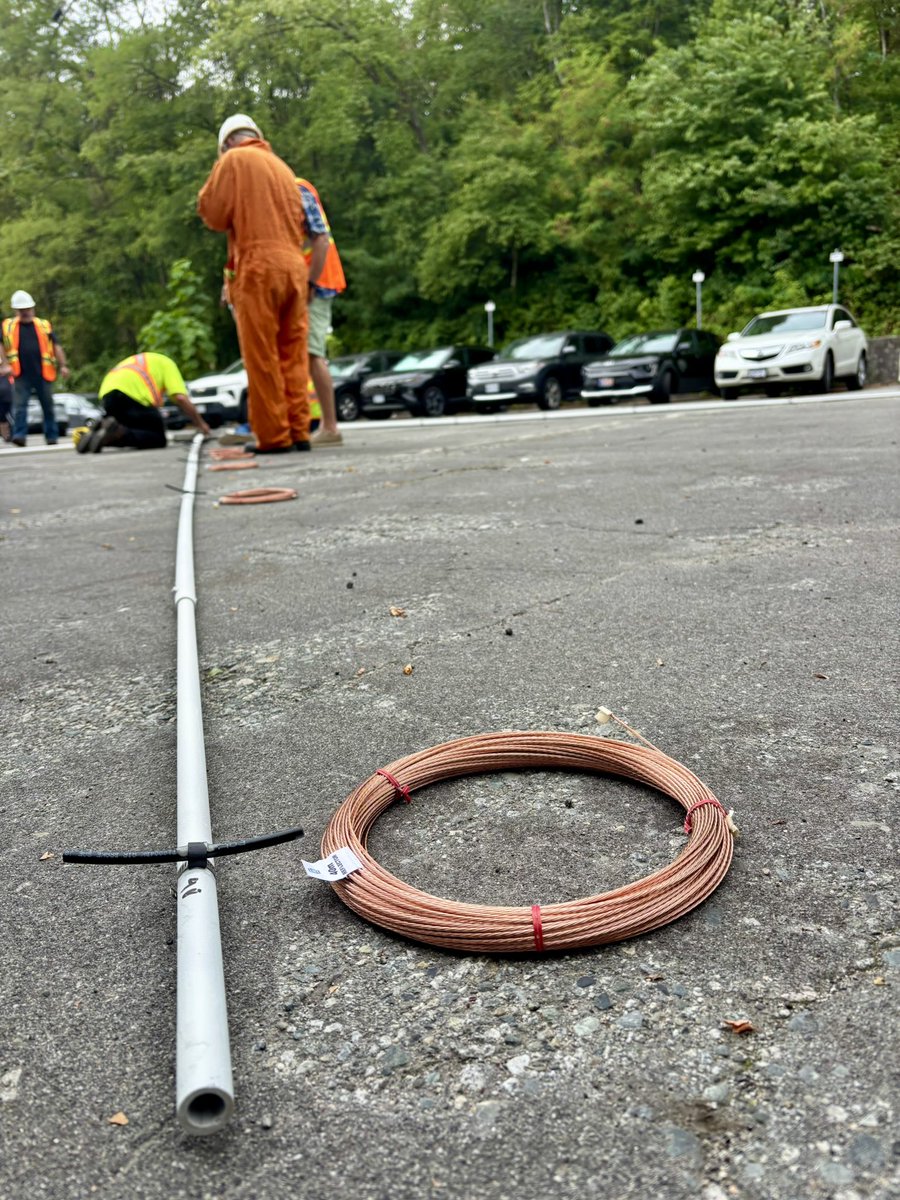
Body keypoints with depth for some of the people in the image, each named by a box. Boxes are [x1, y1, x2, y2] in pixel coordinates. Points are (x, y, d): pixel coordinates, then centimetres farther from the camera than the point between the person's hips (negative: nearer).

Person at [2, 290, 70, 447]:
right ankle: (19, 435, -14)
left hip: (43, 374, 1)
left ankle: (52, 436, 18)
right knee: (20, 405, -11)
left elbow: (56, 346, 9)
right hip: (22, 375, -1)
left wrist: (63, 365, -2)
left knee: (48, 406, 8)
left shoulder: (44, 325, 10)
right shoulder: (8, 326, 8)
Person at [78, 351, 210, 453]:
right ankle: (118, 432, -20)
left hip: (107, 394, 7)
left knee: (136, 431, 23)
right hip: (132, 394, -7)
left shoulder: (137, 361, 39)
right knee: (159, 439, 4)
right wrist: (200, 423, 15)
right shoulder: (167, 363, 20)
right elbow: (181, 398, 5)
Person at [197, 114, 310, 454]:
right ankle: (299, 431, 3)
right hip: (294, 265, 6)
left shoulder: (234, 159, 4)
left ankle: (273, 436, -6)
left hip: (258, 267, -6)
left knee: (262, 356, -4)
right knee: (293, 354, 6)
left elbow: (213, 213, 2)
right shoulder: (282, 166, 21)